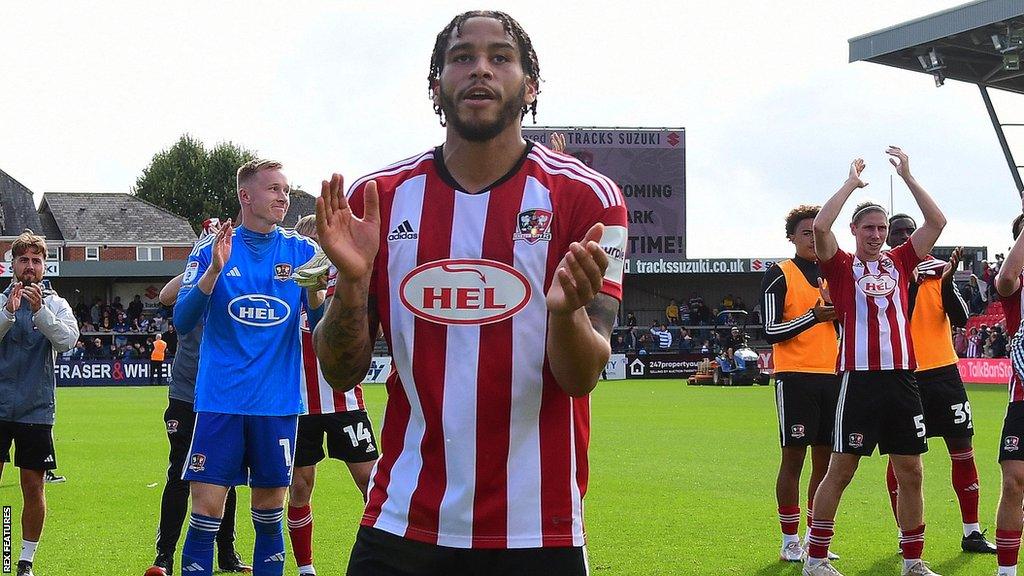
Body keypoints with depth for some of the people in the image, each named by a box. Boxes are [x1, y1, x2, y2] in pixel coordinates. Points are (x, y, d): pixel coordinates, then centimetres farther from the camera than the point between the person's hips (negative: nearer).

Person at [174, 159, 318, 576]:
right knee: (207, 508, -5)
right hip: (220, 400, -1)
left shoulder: (302, 251, 6)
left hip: (279, 401, 2)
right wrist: (213, 271, -20)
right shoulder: (212, 250, 3)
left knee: (270, 512, 8)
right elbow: (182, 322, -5)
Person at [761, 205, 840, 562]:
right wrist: (813, 316, -19)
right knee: (793, 457, -4)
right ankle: (790, 542, 4)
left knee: (825, 459, 7)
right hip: (795, 377, -6)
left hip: (830, 376, 6)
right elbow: (771, 331, -9)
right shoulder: (779, 275, -2)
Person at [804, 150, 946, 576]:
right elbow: (820, 227, -14)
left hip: (901, 379, 4)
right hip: (860, 380, -4)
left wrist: (907, 176, 8)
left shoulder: (899, 262, 14)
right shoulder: (842, 267, 2)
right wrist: (851, 182, -5)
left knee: (910, 473, 8)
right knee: (841, 470, -1)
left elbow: (937, 222, 10)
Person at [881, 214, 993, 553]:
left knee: (963, 450, 3)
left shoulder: (938, 269, 8)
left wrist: (947, 281, -14)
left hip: (943, 371, 3)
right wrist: (911, 283, -22)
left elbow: (960, 319, 1)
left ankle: (972, 534, 11)